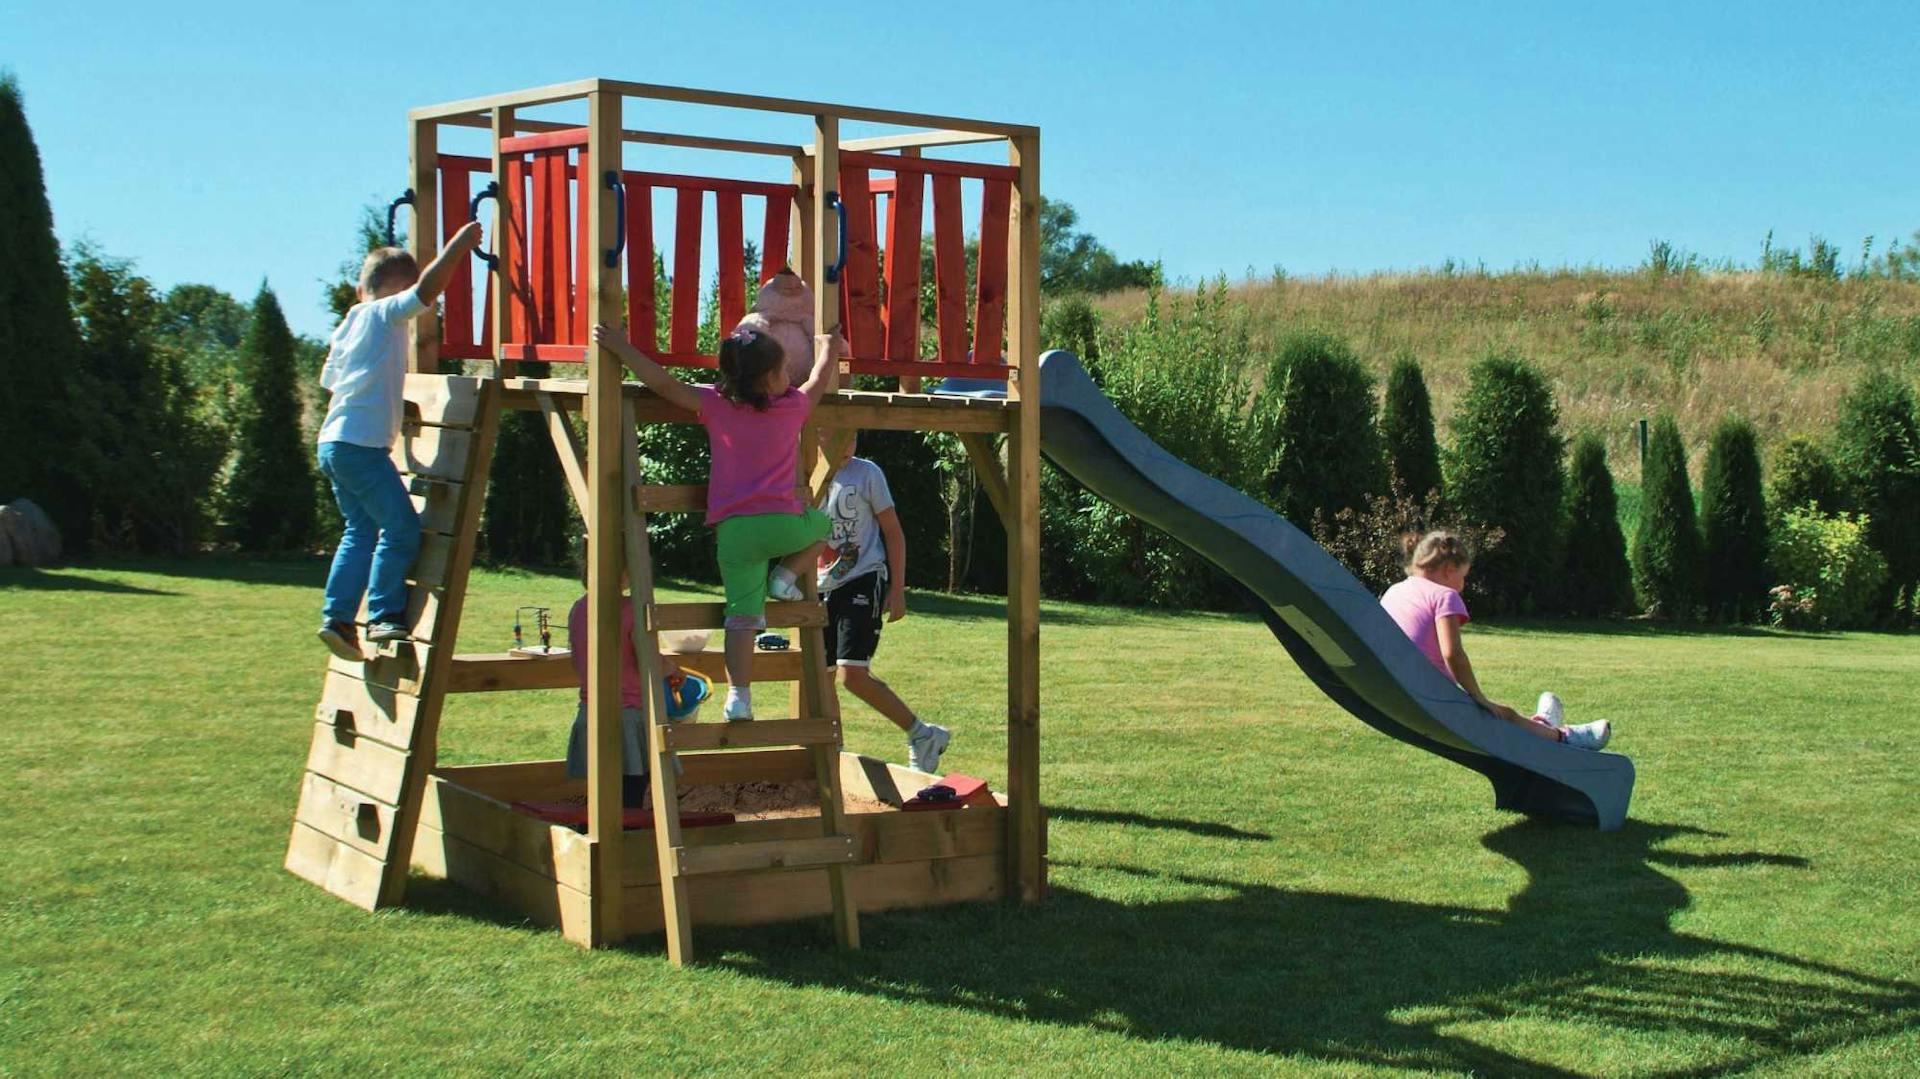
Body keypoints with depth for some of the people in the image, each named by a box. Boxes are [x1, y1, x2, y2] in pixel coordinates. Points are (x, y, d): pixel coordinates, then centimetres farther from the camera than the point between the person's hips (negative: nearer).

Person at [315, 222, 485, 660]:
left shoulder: (348, 325, 20)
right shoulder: (385, 313, -5)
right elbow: (427, 289, -20)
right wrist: (458, 245, -13)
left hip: (333, 444, 9)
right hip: (361, 444, -9)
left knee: (362, 529, 14)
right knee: (402, 526, -6)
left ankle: (337, 617, 10)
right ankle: (384, 616, -4)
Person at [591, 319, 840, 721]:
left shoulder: (715, 404, 5)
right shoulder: (793, 406, 7)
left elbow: (665, 385, -1)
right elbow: (821, 380, 26)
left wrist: (621, 347, 6)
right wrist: (828, 345, 45)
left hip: (734, 529, 1)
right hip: (784, 522, -1)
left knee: (742, 613, 2)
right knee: (822, 523, 32)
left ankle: (739, 696, -7)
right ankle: (786, 574, 10)